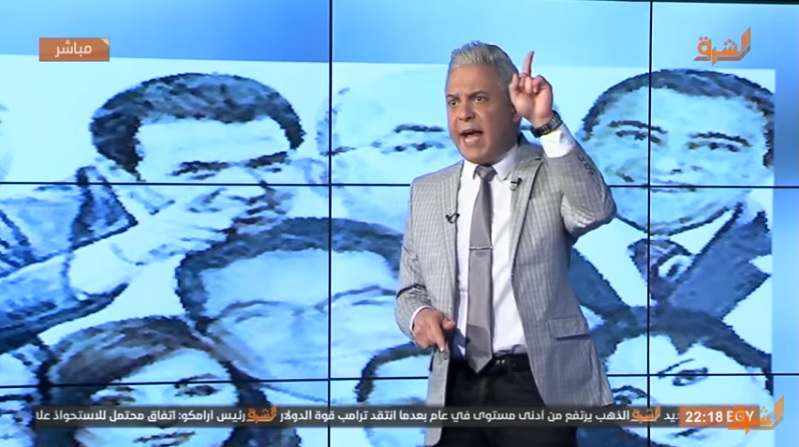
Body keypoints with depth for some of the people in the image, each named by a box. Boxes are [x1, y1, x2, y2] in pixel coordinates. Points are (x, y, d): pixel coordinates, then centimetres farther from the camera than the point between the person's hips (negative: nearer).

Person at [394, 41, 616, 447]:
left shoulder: (552, 174, -1)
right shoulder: (426, 192, 10)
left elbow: (597, 211, -23)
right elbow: (411, 289, 15)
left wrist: (547, 124, -29)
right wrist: (418, 314, -7)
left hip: (537, 385, -3)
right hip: (456, 387, 4)